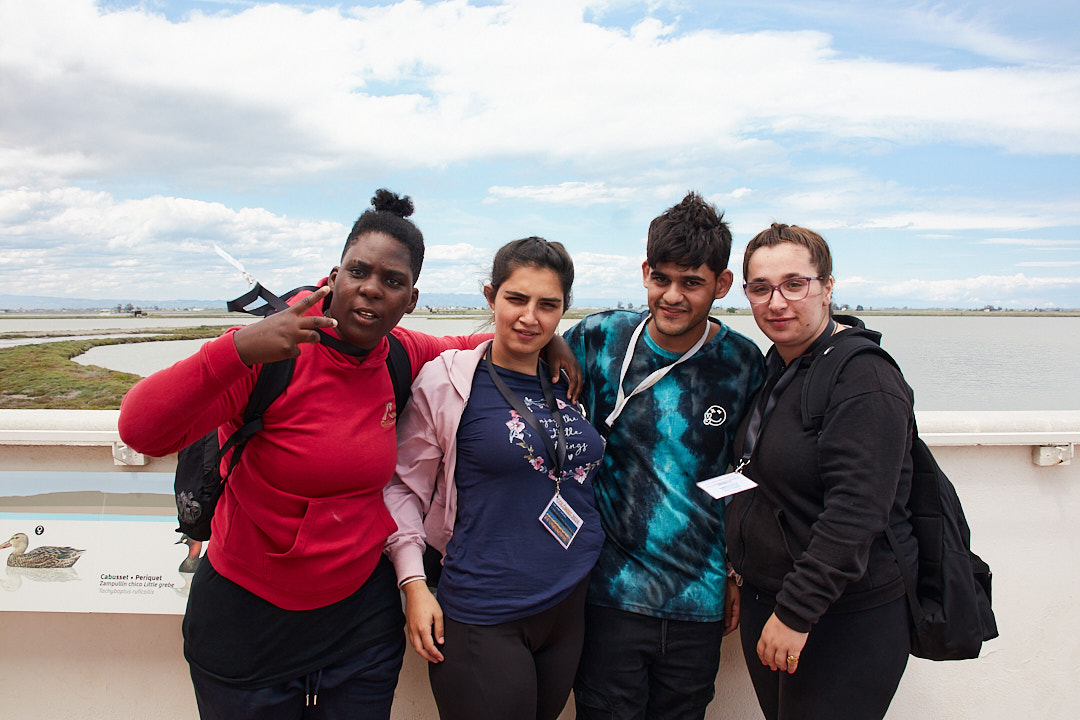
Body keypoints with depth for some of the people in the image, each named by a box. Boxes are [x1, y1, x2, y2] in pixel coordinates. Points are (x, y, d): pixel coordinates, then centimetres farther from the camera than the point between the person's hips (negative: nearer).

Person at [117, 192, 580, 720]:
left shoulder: (402, 356, -6)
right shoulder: (271, 354, -20)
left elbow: (463, 348, 15)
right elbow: (141, 430, -27)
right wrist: (238, 351, -40)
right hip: (248, 617, -3)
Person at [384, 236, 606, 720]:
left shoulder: (569, 385, 5)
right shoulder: (448, 381, -8)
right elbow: (402, 485, -3)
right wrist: (414, 582, -10)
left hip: (571, 608, 5)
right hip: (483, 619, -5)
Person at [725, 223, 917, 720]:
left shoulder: (864, 384, -19)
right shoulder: (777, 367, 8)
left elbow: (855, 516, -25)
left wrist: (797, 611, -23)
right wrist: (745, 572, 18)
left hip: (845, 618, -8)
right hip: (764, 596, 8)